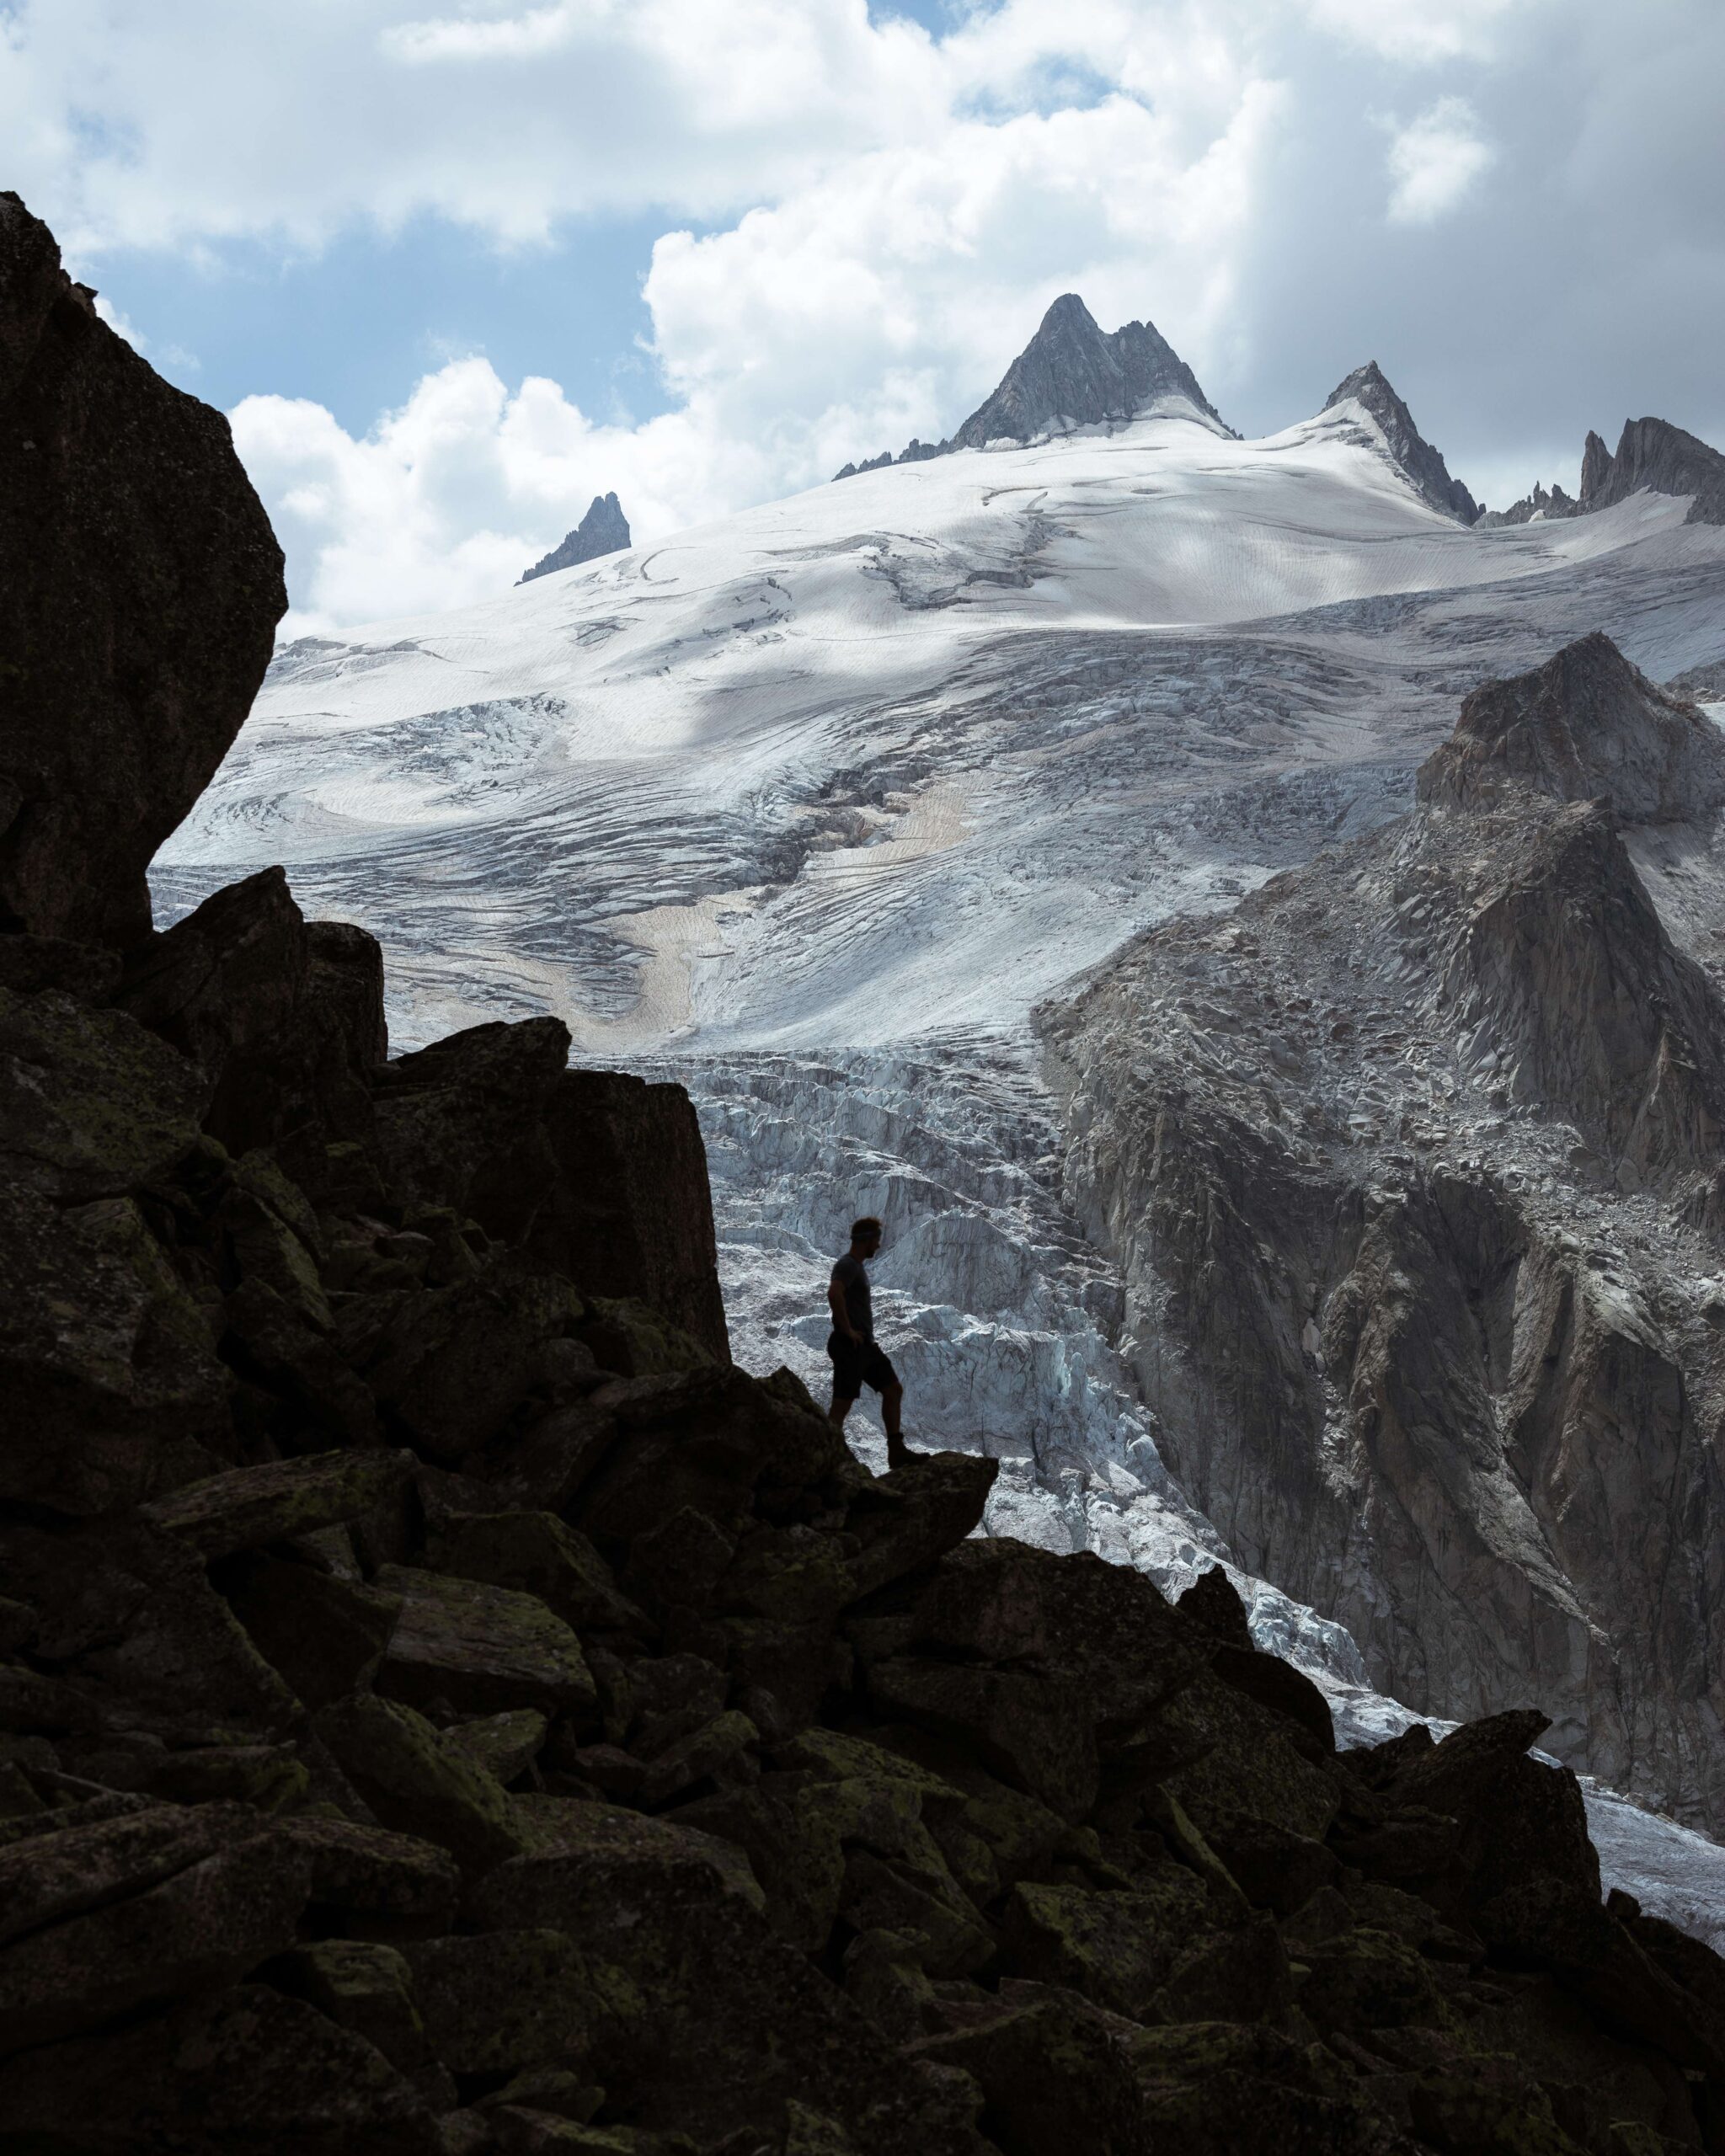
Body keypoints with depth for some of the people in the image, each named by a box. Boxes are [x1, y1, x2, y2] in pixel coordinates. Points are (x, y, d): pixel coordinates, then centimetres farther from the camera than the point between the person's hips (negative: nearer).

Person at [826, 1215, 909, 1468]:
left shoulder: (858, 1266, 17)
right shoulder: (847, 1265, -15)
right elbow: (834, 1293, -35)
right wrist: (847, 1329, -26)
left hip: (866, 1346, 10)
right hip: (849, 1346, -10)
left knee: (894, 1390, 12)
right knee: (842, 1404, -8)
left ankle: (896, 1452, 16)